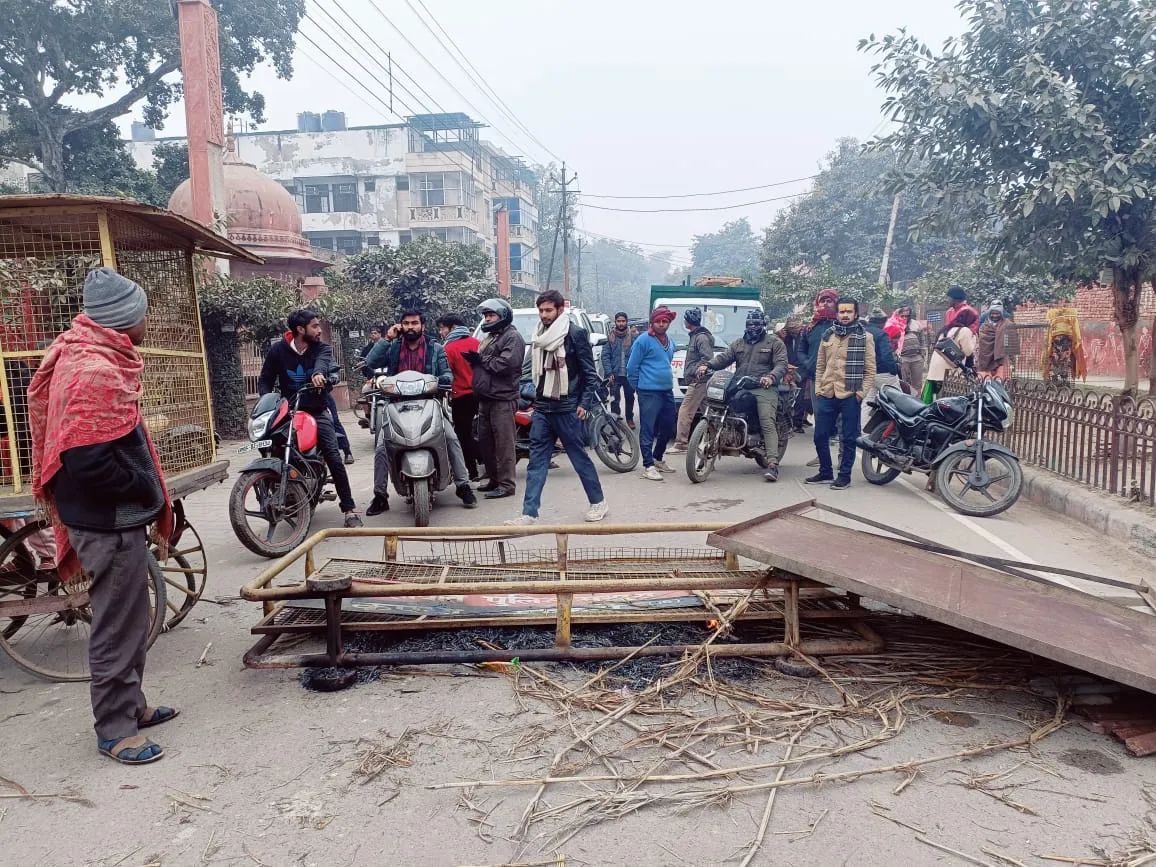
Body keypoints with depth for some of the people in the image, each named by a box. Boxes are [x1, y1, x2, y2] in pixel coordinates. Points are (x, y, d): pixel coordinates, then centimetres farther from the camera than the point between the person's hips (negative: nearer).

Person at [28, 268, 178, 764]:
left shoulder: (92, 359, 10)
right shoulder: (94, 372, -23)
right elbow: (90, 462, -28)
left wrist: (150, 498, 14)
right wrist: (148, 492, -14)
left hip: (117, 517, 10)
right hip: (110, 523, -10)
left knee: (130, 618, 21)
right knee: (118, 626, 3)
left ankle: (131, 705, 35)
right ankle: (115, 730, 17)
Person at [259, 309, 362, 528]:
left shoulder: (323, 348, -1)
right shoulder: (278, 350, 2)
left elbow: (323, 360, -25)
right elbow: (265, 379, 5)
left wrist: (318, 373, -50)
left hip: (316, 411, -1)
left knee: (334, 458, -12)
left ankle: (349, 509, -8)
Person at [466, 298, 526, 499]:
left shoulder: (512, 337, -6)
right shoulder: (488, 338, 24)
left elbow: (505, 364, -20)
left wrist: (481, 359, -10)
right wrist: (474, 359, 2)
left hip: (502, 398, -10)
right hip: (485, 398, 10)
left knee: (504, 443, -8)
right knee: (486, 441, 13)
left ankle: (507, 484, -5)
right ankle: (494, 479, 24)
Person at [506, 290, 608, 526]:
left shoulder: (575, 334, -7)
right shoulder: (539, 336, 12)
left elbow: (590, 373, -7)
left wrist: (585, 403, -13)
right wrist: (532, 394, 14)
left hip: (567, 409, -6)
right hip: (542, 408, 6)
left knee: (580, 458, 5)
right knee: (536, 461, 2)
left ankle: (598, 502, 22)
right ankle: (529, 513, 3)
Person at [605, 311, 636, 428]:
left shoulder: (632, 336, -1)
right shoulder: (610, 337, 0)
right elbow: (605, 356, -1)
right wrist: (609, 373, -9)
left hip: (629, 374, 1)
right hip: (615, 374, -1)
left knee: (629, 397, 13)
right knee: (614, 399, -2)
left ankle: (630, 418, 30)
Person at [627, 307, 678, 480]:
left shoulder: (670, 342, 15)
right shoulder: (644, 340, -8)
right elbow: (631, 367, -7)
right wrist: (637, 387, 1)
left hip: (667, 392, 8)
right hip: (649, 393, -8)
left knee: (668, 427, 14)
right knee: (648, 430, -6)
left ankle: (657, 459, 30)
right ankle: (648, 466, -3)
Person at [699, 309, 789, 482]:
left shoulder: (774, 342, 9)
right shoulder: (739, 343, 24)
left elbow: (781, 364, -3)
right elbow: (724, 357, 11)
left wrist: (772, 377, -24)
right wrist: (707, 365, -9)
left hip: (764, 388, -5)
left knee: (768, 423, -19)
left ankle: (772, 464, -26)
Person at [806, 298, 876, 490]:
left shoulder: (864, 337, -2)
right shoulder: (827, 336, 10)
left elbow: (870, 370, -3)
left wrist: (861, 393, -10)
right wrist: (818, 389, 7)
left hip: (850, 396, -4)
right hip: (827, 396, 4)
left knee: (849, 438, 3)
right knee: (820, 436, 8)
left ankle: (844, 476, 14)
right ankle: (825, 473, 23)